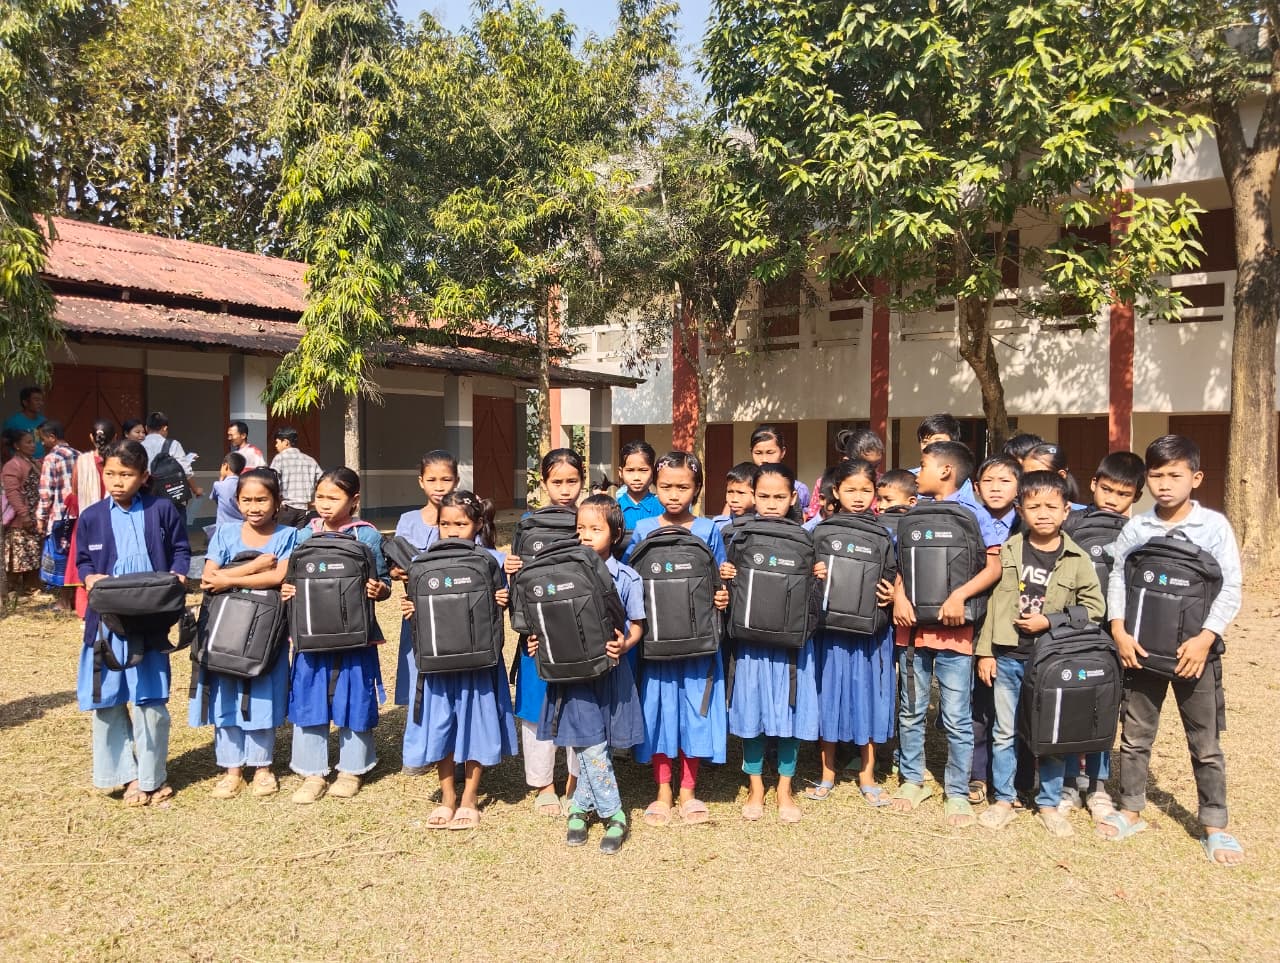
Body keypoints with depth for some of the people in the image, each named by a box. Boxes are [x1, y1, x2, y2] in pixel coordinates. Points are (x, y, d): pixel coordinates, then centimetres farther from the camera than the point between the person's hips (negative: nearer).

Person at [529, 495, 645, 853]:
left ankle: (581, 807, 26)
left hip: (609, 671, -1)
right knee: (589, 745, 1)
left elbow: (637, 626, 0)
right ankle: (614, 816, 14)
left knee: (591, 745, 7)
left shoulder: (626, 578, -4)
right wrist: (538, 640, -6)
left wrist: (625, 645, -19)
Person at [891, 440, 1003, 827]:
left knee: (957, 717, 2)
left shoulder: (974, 515, -2)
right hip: (913, 625, 4)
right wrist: (899, 595, -9)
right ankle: (912, 780, 28)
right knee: (911, 710, 13)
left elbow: (993, 567, -8)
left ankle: (957, 793, 15)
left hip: (953, 629, -4)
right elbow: (899, 564, 9)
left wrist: (959, 595, -21)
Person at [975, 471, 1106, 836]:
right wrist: (985, 652, 0)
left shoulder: (1077, 559, -4)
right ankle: (1003, 801, 23)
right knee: (1005, 733, 10)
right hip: (1008, 657, 1)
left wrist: (1050, 621, -13)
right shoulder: (1008, 551, 0)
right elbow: (993, 603, 2)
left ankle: (1049, 804, 25)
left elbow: (1094, 607, -2)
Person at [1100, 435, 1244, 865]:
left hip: (1195, 650, -2)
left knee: (1206, 744, 8)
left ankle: (1215, 826, 21)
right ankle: (1131, 811, 26)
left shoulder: (1214, 526, -6)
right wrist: (1119, 631, -8)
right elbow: (1117, 579, 3)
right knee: (1135, 736, 12)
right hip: (1142, 647, 2)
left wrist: (1205, 638, -17)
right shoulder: (1135, 528, 0)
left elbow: (1230, 589, -8)